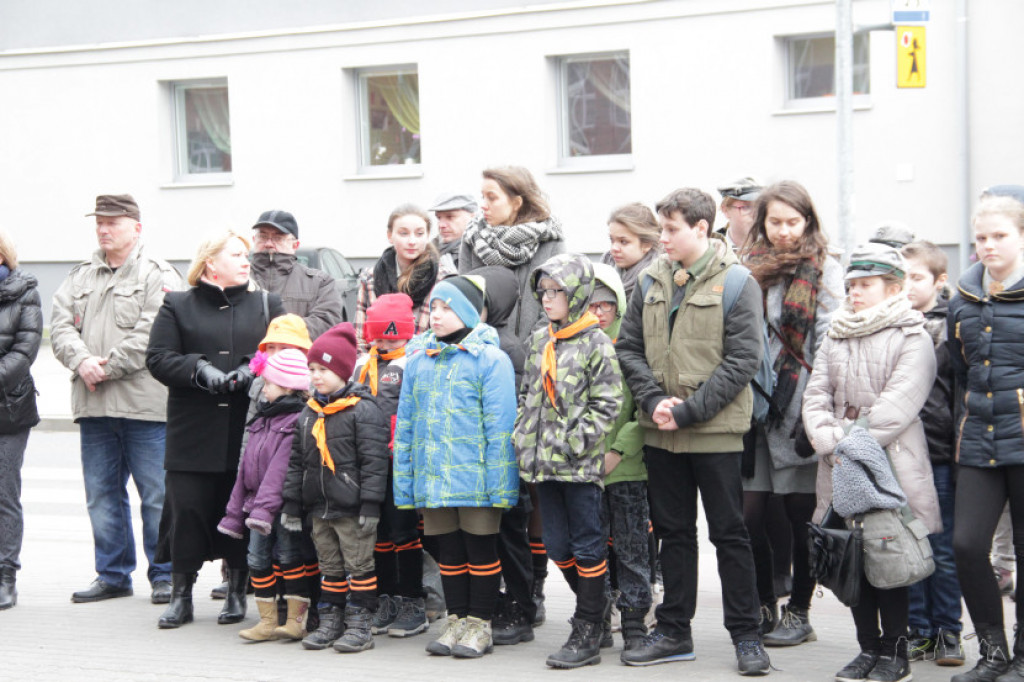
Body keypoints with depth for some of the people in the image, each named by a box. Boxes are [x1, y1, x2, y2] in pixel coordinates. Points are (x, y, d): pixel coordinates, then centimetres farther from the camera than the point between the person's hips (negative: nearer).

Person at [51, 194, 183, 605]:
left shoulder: (158, 277, 0)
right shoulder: (80, 278, 19)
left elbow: (151, 335, -12)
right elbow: (61, 327, 8)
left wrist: (108, 368, -14)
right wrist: (82, 362, -11)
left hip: (144, 402, -6)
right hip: (92, 404, 6)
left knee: (156, 494, -1)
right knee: (101, 494, 10)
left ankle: (164, 576, 8)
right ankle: (112, 575, 19)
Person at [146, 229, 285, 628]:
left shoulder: (266, 304, 12)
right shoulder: (178, 306, 7)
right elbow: (158, 358, -1)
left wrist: (253, 368, -12)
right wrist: (199, 370, -16)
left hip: (248, 431, 1)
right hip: (192, 432, -1)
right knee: (188, 509, -2)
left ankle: (238, 593, 17)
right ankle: (181, 596, 8)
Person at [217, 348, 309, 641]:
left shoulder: (298, 420, -12)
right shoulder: (262, 418, 16)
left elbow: (281, 468, -21)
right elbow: (246, 467, 18)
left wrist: (264, 506, -27)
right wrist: (235, 511, 17)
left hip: (286, 506, -8)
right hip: (258, 505, 8)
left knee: (290, 557, -1)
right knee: (257, 560, 7)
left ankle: (295, 620, 7)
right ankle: (267, 621, 14)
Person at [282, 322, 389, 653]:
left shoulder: (363, 410, -11)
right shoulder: (309, 412, 11)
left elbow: (374, 461, -14)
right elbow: (296, 460, 15)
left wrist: (370, 505, -17)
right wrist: (292, 502, 12)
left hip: (352, 509, -7)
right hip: (319, 508, 7)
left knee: (359, 566, 0)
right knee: (329, 568, 14)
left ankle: (359, 624, 6)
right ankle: (330, 622, 21)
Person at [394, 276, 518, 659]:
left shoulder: (489, 359, -4)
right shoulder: (418, 360, 12)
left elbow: (500, 424, -8)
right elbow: (405, 423, 15)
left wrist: (498, 480, -13)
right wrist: (404, 480, 10)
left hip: (474, 476, -5)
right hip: (433, 476, 5)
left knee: (480, 548, 3)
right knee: (449, 551, 12)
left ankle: (480, 625, 12)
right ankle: (456, 620, 22)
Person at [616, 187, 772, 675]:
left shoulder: (737, 283, -7)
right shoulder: (653, 281, 8)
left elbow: (742, 361, -13)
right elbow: (629, 347, 9)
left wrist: (688, 410, -17)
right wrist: (653, 400, -7)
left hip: (714, 431, -5)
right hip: (660, 432, 5)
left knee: (729, 533, 2)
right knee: (673, 530, 13)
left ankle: (745, 635, 11)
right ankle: (673, 631, 21)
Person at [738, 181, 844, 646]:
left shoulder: (824, 271, 0)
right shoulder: (748, 268, 12)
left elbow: (829, 346, -6)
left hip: (798, 410, -4)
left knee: (801, 516, 2)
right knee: (750, 515, 3)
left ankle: (798, 613, 13)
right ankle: (764, 608, 18)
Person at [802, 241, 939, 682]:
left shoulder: (912, 339, -4)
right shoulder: (835, 337, 15)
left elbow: (899, 403, -14)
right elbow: (816, 393, 10)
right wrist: (829, 441, -6)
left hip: (892, 464, -6)